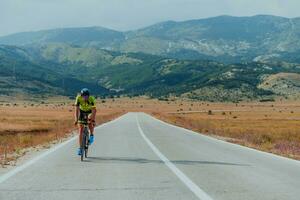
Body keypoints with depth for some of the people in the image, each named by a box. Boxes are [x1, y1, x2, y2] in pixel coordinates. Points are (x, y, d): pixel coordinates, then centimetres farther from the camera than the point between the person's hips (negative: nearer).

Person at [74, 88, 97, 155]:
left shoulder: (91, 99, -32)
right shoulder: (78, 98, -28)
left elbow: (94, 110, -36)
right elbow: (76, 109, -29)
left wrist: (93, 120, -47)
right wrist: (76, 119, -39)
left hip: (90, 112, -1)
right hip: (82, 112, 1)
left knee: (90, 119, -35)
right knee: (80, 130, -7)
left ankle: (91, 135, -10)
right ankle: (80, 148, -1)